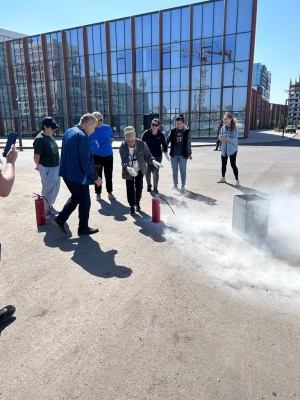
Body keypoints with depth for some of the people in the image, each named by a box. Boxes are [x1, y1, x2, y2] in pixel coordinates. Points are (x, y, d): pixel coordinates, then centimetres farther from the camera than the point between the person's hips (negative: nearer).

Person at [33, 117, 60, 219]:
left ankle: (50, 206, 39)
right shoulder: (40, 139, -18)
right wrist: (39, 166, 0)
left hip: (56, 167, 9)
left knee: (55, 189, 21)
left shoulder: (50, 136, 8)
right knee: (48, 190, 4)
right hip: (47, 169, -9)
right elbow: (36, 156, -18)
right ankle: (46, 211, 19)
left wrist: (56, 166, 10)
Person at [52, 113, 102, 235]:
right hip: (78, 175, -9)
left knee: (75, 197, 25)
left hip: (67, 173, 9)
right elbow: (85, 162, -23)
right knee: (84, 202, 8)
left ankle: (60, 219, 21)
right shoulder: (84, 137, -21)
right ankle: (83, 228, 20)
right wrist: (95, 177, -13)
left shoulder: (68, 132, 8)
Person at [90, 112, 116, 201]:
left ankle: (110, 192, 25)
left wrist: (105, 145, -1)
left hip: (108, 155, 2)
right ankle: (98, 193, 21)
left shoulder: (107, 127, -3)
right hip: (96, 156, -2)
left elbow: (112, 139, 10)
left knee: (109, 175, 12)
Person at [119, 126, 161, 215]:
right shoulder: (123, 147, -23)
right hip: (128, 170, -1)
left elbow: (147, 155, -17)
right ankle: (132, 205, 16)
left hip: (140, 170, 1)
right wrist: (128, 168, -49)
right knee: (130, 188, 1)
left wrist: (153, 161, -39)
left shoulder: (141, 144, -23)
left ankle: (137, 203, 31)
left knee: (139, 187, 10)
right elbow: (123, 160, -28)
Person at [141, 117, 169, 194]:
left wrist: (166, 153, -3)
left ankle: (155, 188, 16)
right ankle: (149, 185, 34)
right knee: (147, 172, 8)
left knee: (155, 172, 0)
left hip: (157, 156, -1)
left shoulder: (161, 135, -6)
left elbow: (164, 145, 3)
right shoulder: (146, 133, -8)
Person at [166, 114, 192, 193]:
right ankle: (175, 185, 27)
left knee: (183, 171, 4)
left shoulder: (186, 131, -4)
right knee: (174, 171, 13)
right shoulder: (173, 131, 0)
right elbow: (167, 140, 5)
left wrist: (189, 154, 0)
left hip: (183, 155, -2)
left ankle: (183, 186, 14)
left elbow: (188, 144, -1)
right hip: (174, 154, 2)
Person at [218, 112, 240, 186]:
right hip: (224, 149, 6)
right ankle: (223, 178, 33)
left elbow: (234, 139, -19)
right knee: (223, 164, 16)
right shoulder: (223, 127, 3)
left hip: (232, 149, -6)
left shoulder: (234, 128, -12)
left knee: (233, 164, -6)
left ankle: (237, 180, 2)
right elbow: (220, 137, 1)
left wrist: (225, 138, -29)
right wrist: (224, 138, -22)